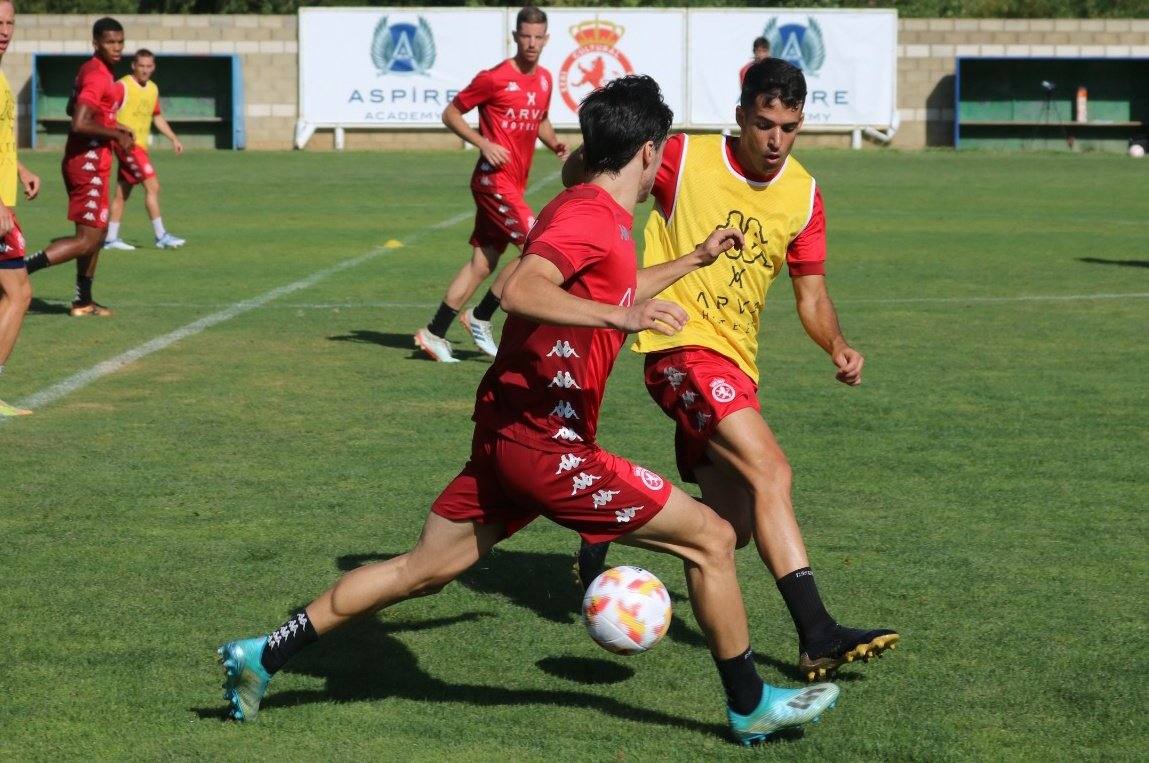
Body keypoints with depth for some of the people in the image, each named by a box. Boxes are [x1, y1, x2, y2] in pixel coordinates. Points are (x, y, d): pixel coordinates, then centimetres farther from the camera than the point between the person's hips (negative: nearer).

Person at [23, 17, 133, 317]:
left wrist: (112, 125, 18)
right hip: (89, 165, -10)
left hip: (83, 163, 10)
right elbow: (79, 124, -28)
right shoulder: (97, 76, -19)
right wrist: (116, 135, -16)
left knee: (98, 233, 20)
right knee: (87, 240, -11)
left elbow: (74, 110, 27)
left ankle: (83, 301, 27)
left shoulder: (90, 70, 12)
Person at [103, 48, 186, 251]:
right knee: (152, 185, -14)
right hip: (127, 144, -8)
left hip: (140, 146, 8)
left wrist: (173, 138, 19)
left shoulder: (152, 89, 13)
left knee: (122, 193, 11)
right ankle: (161, 236, -13)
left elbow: (157, 117, 25)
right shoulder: (123, 86, -11)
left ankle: (111, 238, 16)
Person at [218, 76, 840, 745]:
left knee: (423, 571, 16)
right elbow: (520, 289, -32)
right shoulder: (591, 216, -15)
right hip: (546, 444, -10)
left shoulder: (595, 214, 16)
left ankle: (262, 658, 18)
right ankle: (752, 706, 9)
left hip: (508, 432, 10)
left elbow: (620, 291, 37)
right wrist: (622, 317, -40)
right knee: (711, 539, -2)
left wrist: (697, 257, 42)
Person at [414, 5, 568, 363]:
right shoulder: (494, 78, -11)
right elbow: (451, 114, -5)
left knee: (482, 263, 8)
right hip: (494, 179, -8)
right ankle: (480, 318, -1)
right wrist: (484, 143, -16)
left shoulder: (544, 79, 11)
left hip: (515, 183, 8)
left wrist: (555, 144, 9)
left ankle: (434, 333, 13)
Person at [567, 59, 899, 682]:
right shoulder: (685, 159, -10)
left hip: (736, 363, 7)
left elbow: (811, 295, 9)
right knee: (770, 470, -24)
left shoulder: (803, 194, 5)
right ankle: (816, 635, -27)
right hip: (682, 347, -7)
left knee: (733, 527, 8)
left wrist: (838, 347, -9)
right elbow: (581, 170, 1)